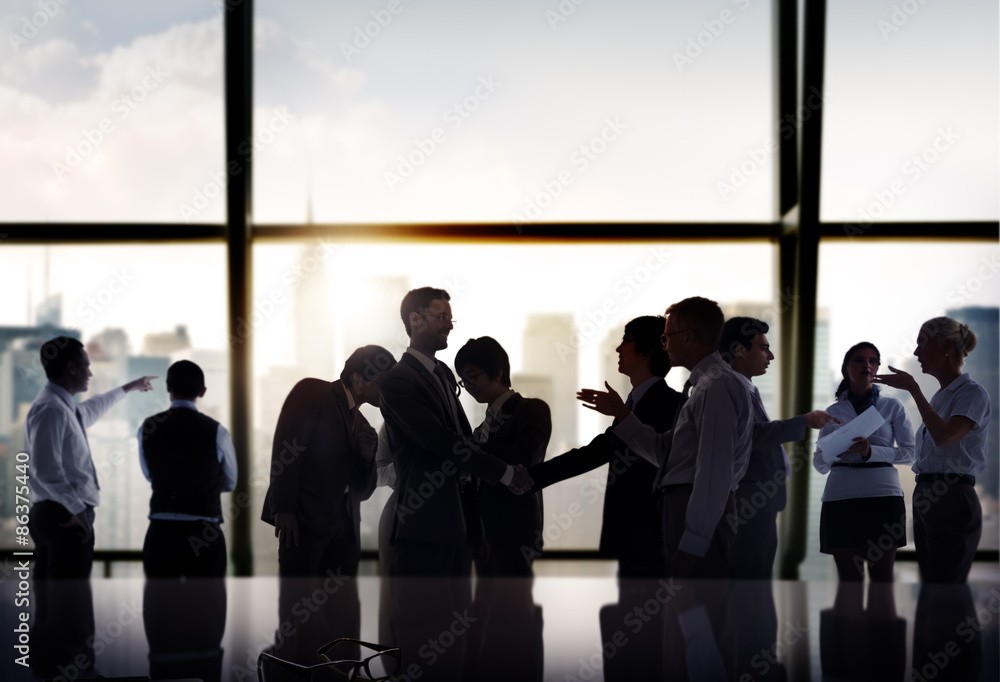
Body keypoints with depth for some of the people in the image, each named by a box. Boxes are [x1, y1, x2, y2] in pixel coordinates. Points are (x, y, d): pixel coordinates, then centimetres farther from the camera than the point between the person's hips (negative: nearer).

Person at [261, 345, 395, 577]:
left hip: (343, 527, 7)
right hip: (304, 518, -7)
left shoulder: (361, 425, 21)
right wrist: (284, 509, -18)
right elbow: (285, 449, -9)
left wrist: (367, 457, 1)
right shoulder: (312, 391, 2)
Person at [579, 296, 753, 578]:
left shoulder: (718, 386, -15)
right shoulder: (704, 385, 18)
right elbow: (665, 452, 18)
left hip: (699, 517, -10)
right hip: (684, 510, 10)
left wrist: (692, 544, -23)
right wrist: (622, 414, 15)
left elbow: (715, 473, -21)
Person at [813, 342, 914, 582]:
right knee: (849, 579, -2)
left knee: (882, 578, -4)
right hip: (841, 499, 1)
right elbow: (819, 464, 12)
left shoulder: (892, 406, 10)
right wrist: (834, 451, -11)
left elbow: (909, 452, 2)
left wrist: (871, 452, -13)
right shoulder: (833, 412, 13)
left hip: (883, 497, -1)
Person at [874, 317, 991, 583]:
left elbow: (944, 436, -24)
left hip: (952, 501, -9)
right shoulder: (939, 396, 18)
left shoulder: (973, 393, -7)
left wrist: (913, 389, -21)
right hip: (925, 500, 9)